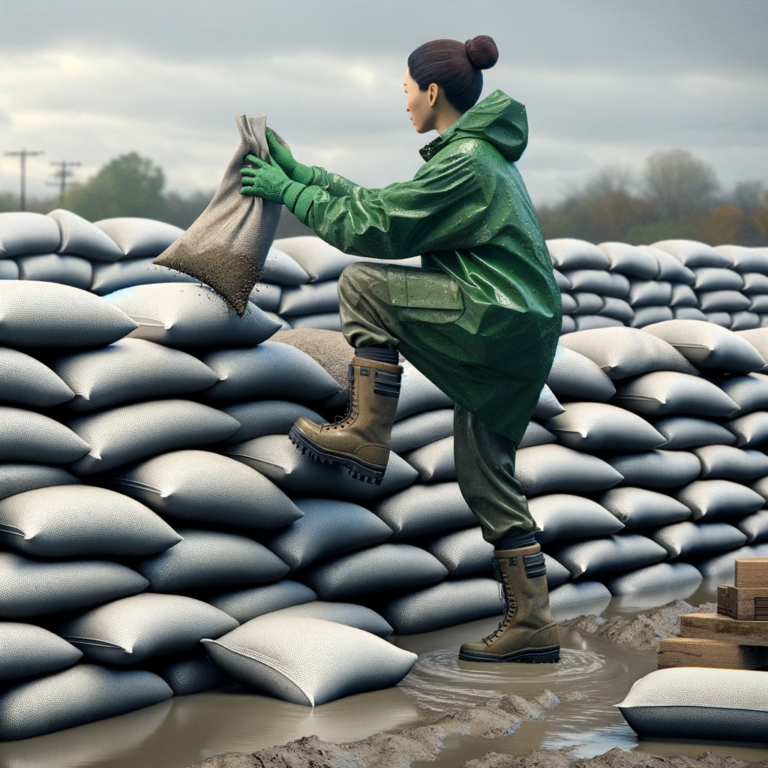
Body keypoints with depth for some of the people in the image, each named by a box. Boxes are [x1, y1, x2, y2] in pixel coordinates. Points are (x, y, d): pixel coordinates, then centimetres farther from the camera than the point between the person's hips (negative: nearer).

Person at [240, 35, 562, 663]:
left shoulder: (463, 163, -13)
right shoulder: (484, 153, 18)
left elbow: (375, 228, -13)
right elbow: (388, 205, 23)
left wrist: (289, 193, -3)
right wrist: (303, 175, 23)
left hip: (499, 321, -10)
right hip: (519, 332, 10)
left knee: (364, 285, -7)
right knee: (487, 477, 10)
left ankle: (366, 436, -4)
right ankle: (531, 625, 11)